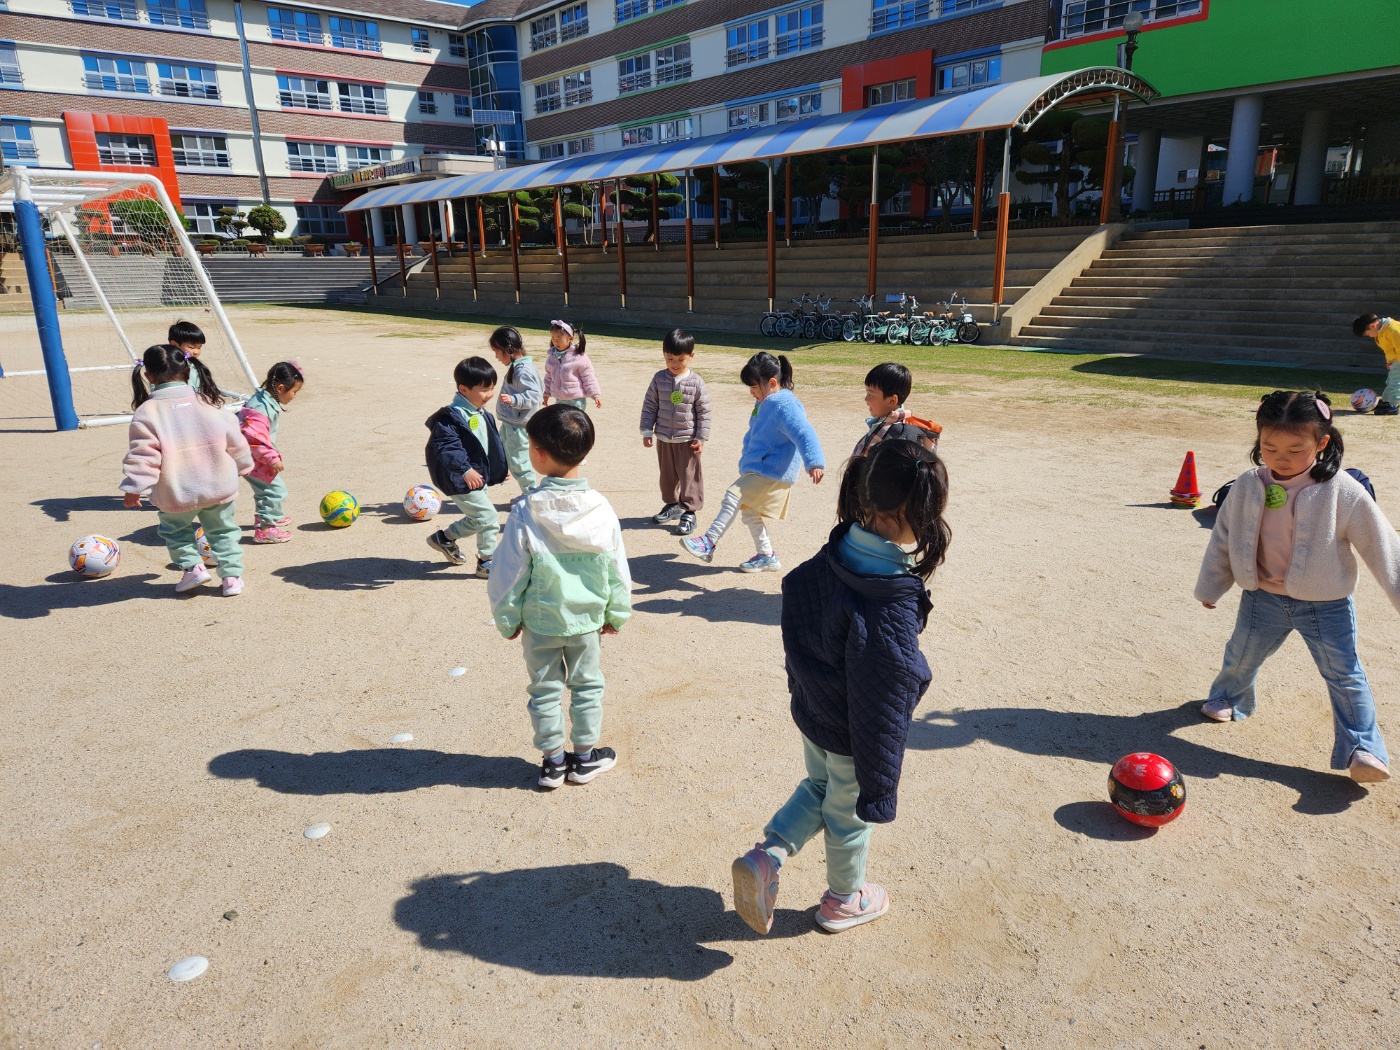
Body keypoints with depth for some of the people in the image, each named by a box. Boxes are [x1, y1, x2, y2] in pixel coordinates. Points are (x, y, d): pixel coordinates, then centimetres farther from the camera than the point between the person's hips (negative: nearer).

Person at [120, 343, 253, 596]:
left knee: (175, 530, 23)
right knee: (223, 531, 17)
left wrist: (134, 487, -6)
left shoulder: (146, 412, -11)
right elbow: (234, 441, 7)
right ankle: (232, 575, 14)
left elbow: (142, 455, -15)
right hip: (218, 488, 2)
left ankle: (192, 566, 11)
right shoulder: (207, 404, -2)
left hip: (176, 494, -2)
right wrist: (243, 465, 23)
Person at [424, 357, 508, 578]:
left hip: (479, 476, 10)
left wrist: (500, 468, 23)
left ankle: (445, 538, 42)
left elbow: (492, 443, 21)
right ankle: (487, 563, 8)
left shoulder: (483, 414, 9)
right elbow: (447, 446, -30)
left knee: (476, 518, 21)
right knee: (489, 518, -7)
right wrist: (465, 469, -38)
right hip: (462, 481, -10)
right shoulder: (450, 417, -21)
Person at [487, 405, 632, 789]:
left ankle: (553, 760, 24)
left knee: (545, 689, 15)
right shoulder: (600, 508, -12)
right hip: (585, 618, 2)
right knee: (587, 685, 18)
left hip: (539, 620, -1)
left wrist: (507, 618, 3)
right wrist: (615, 613, 10)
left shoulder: (526, 512, -19)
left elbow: (509, 573, -11)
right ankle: (585, 757, 28)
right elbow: (617, 569, -3)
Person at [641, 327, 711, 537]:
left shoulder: (696, 382, -9)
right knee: (667, 475, 17)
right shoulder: (659, 379, -3)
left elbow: (704, 411, -5)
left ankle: (689, 512, 11)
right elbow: (649, 406, 2)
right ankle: (671, 505, 34)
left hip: (688, 440, -3)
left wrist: (701, 437, -7)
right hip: (663, 438, 3)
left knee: (689, 476, 2)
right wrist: (647, 431, -1)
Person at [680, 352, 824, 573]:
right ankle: (767, 557, 30)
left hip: (773, 473, -11)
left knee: (733, 497, -21)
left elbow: (804, 434, -33)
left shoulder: (786, 406, -21)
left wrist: (815, 462, -45)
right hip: (758, 469, 11)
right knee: (749, 512, 18)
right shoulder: (765, 403, 10)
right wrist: (746, 455, 36)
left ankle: (709, 542, -17)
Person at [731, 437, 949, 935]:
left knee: (818, 788, 33)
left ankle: (767, 856, 21)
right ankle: (843, 901, 46)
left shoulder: (829, 558, -13)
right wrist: (880, 788, -17)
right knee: (850, 816, 21)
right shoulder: (892, 605, -36)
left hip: (811, 712, 6)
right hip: (852, 740, -6)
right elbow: (883, 707, -29)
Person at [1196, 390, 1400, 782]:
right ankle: (1227, 698, 48)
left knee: (1344, 675, 1)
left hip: (1326, 605, -3)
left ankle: (1362, 747, 14)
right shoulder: (1247, 487, -10)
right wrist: (1209, 588, 10)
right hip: (1263, 598, 3)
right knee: (1240, 657, 21)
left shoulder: (1342, 492, -18)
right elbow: (1223, 539, 3)